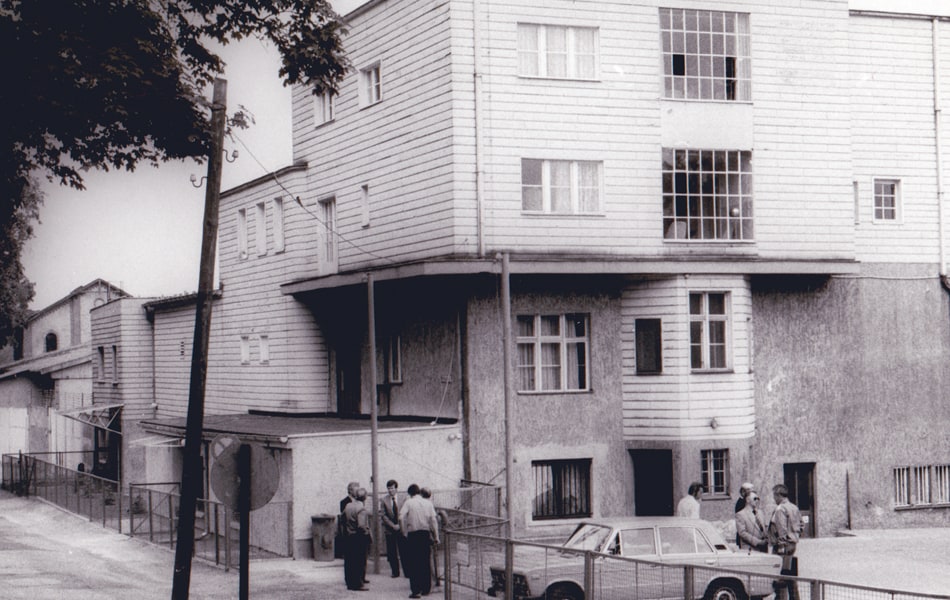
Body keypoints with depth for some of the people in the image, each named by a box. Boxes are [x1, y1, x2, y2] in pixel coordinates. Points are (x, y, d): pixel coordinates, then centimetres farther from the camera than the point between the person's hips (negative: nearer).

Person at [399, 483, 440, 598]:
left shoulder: (408, 502, -2)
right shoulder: (428, 503, 6)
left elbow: (401, 517, -14)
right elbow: (433, 520, 2)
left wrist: (404, 532, -4)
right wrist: (436, 536, 5)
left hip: (413, 534, -3)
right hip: (426, 534, 3)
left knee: (413, 563, 0)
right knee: (426, 562, 12)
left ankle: (416, 590, -6)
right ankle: (426, 589, 15)